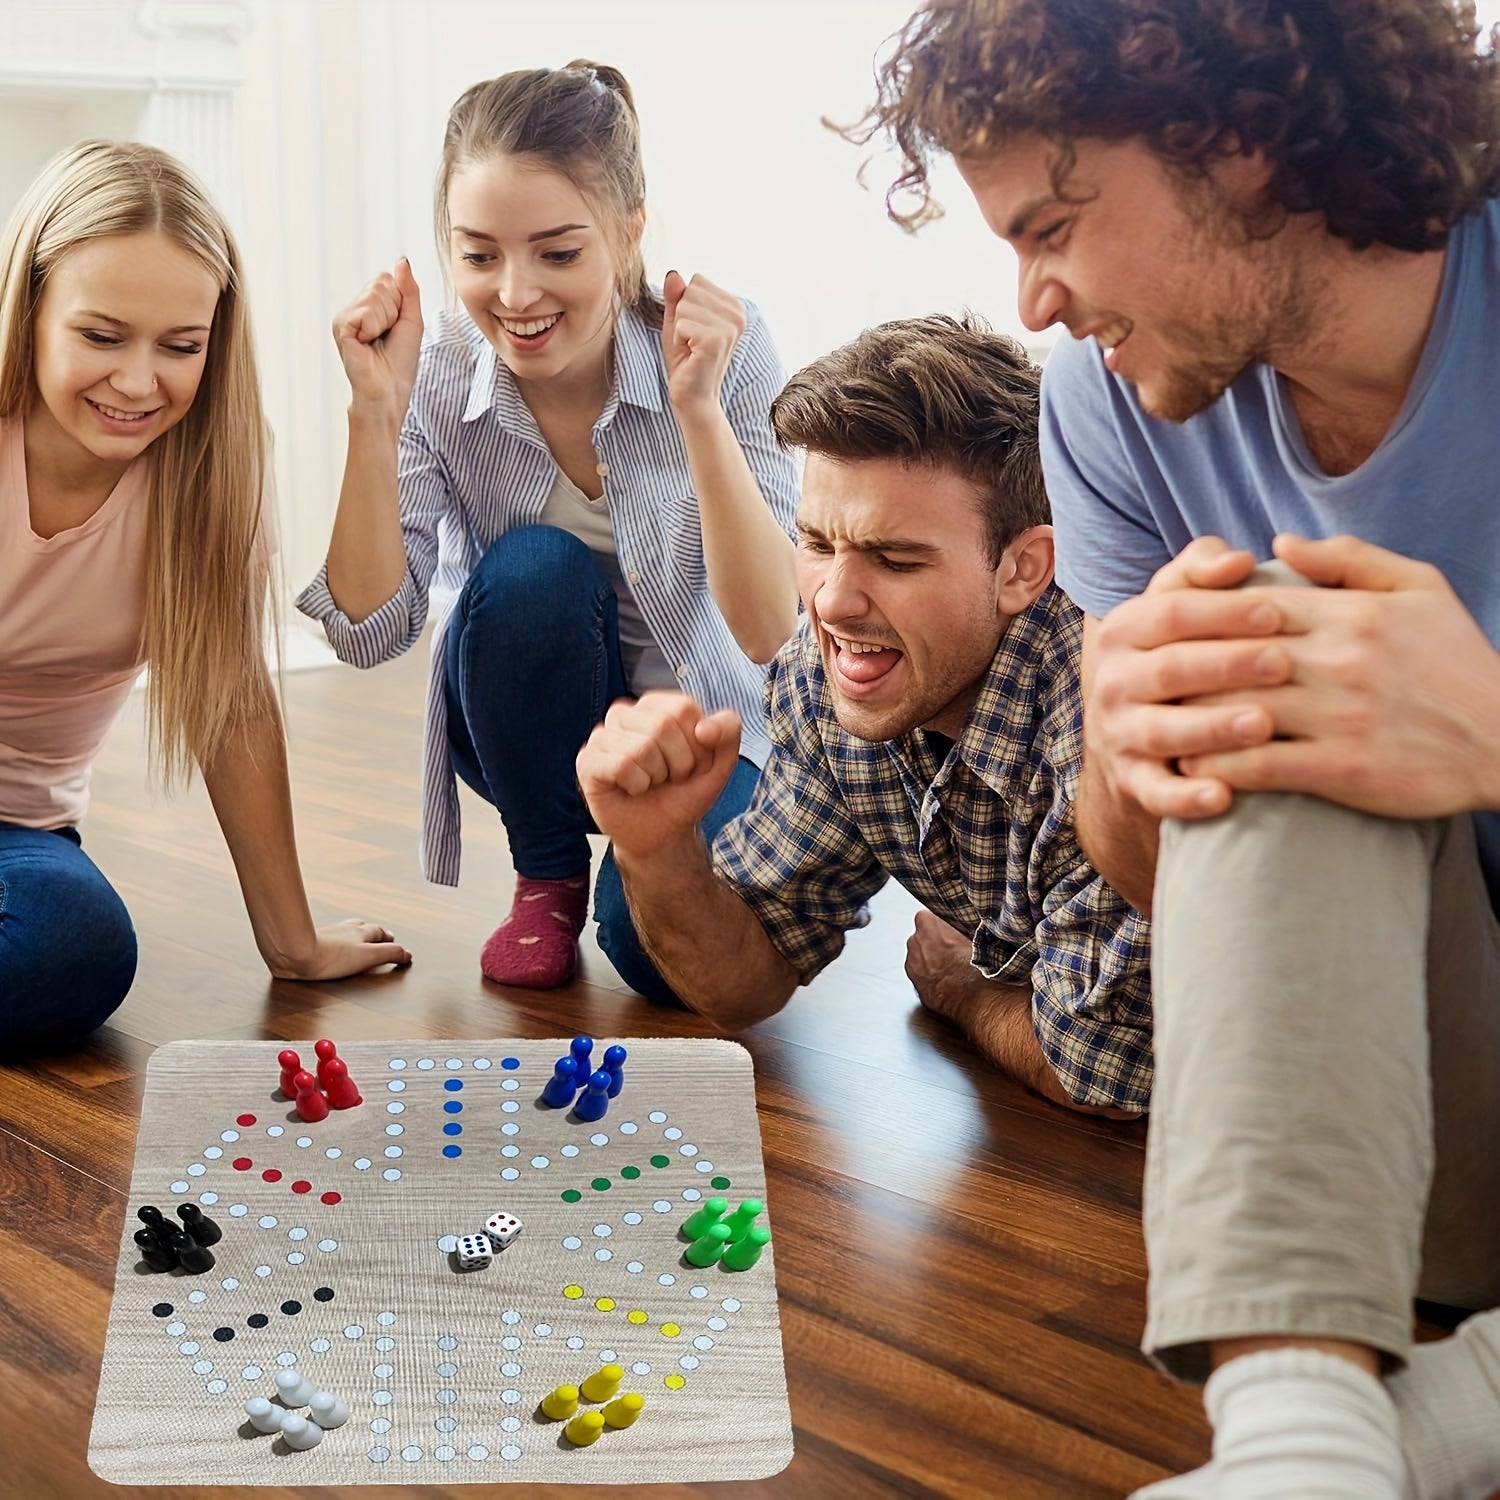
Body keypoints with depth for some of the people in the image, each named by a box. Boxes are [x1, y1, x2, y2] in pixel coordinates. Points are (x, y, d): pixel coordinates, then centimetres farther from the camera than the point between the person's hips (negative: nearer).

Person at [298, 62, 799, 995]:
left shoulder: (723, 349, -21)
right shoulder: (440, 380, -15)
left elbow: (771, 633, -26)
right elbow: (371, 631, -19)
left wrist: (698, 406, -36)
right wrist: (376, 411, -29)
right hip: (536, 732, 3)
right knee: (532, 568, -30)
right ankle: (549, 878, -5)